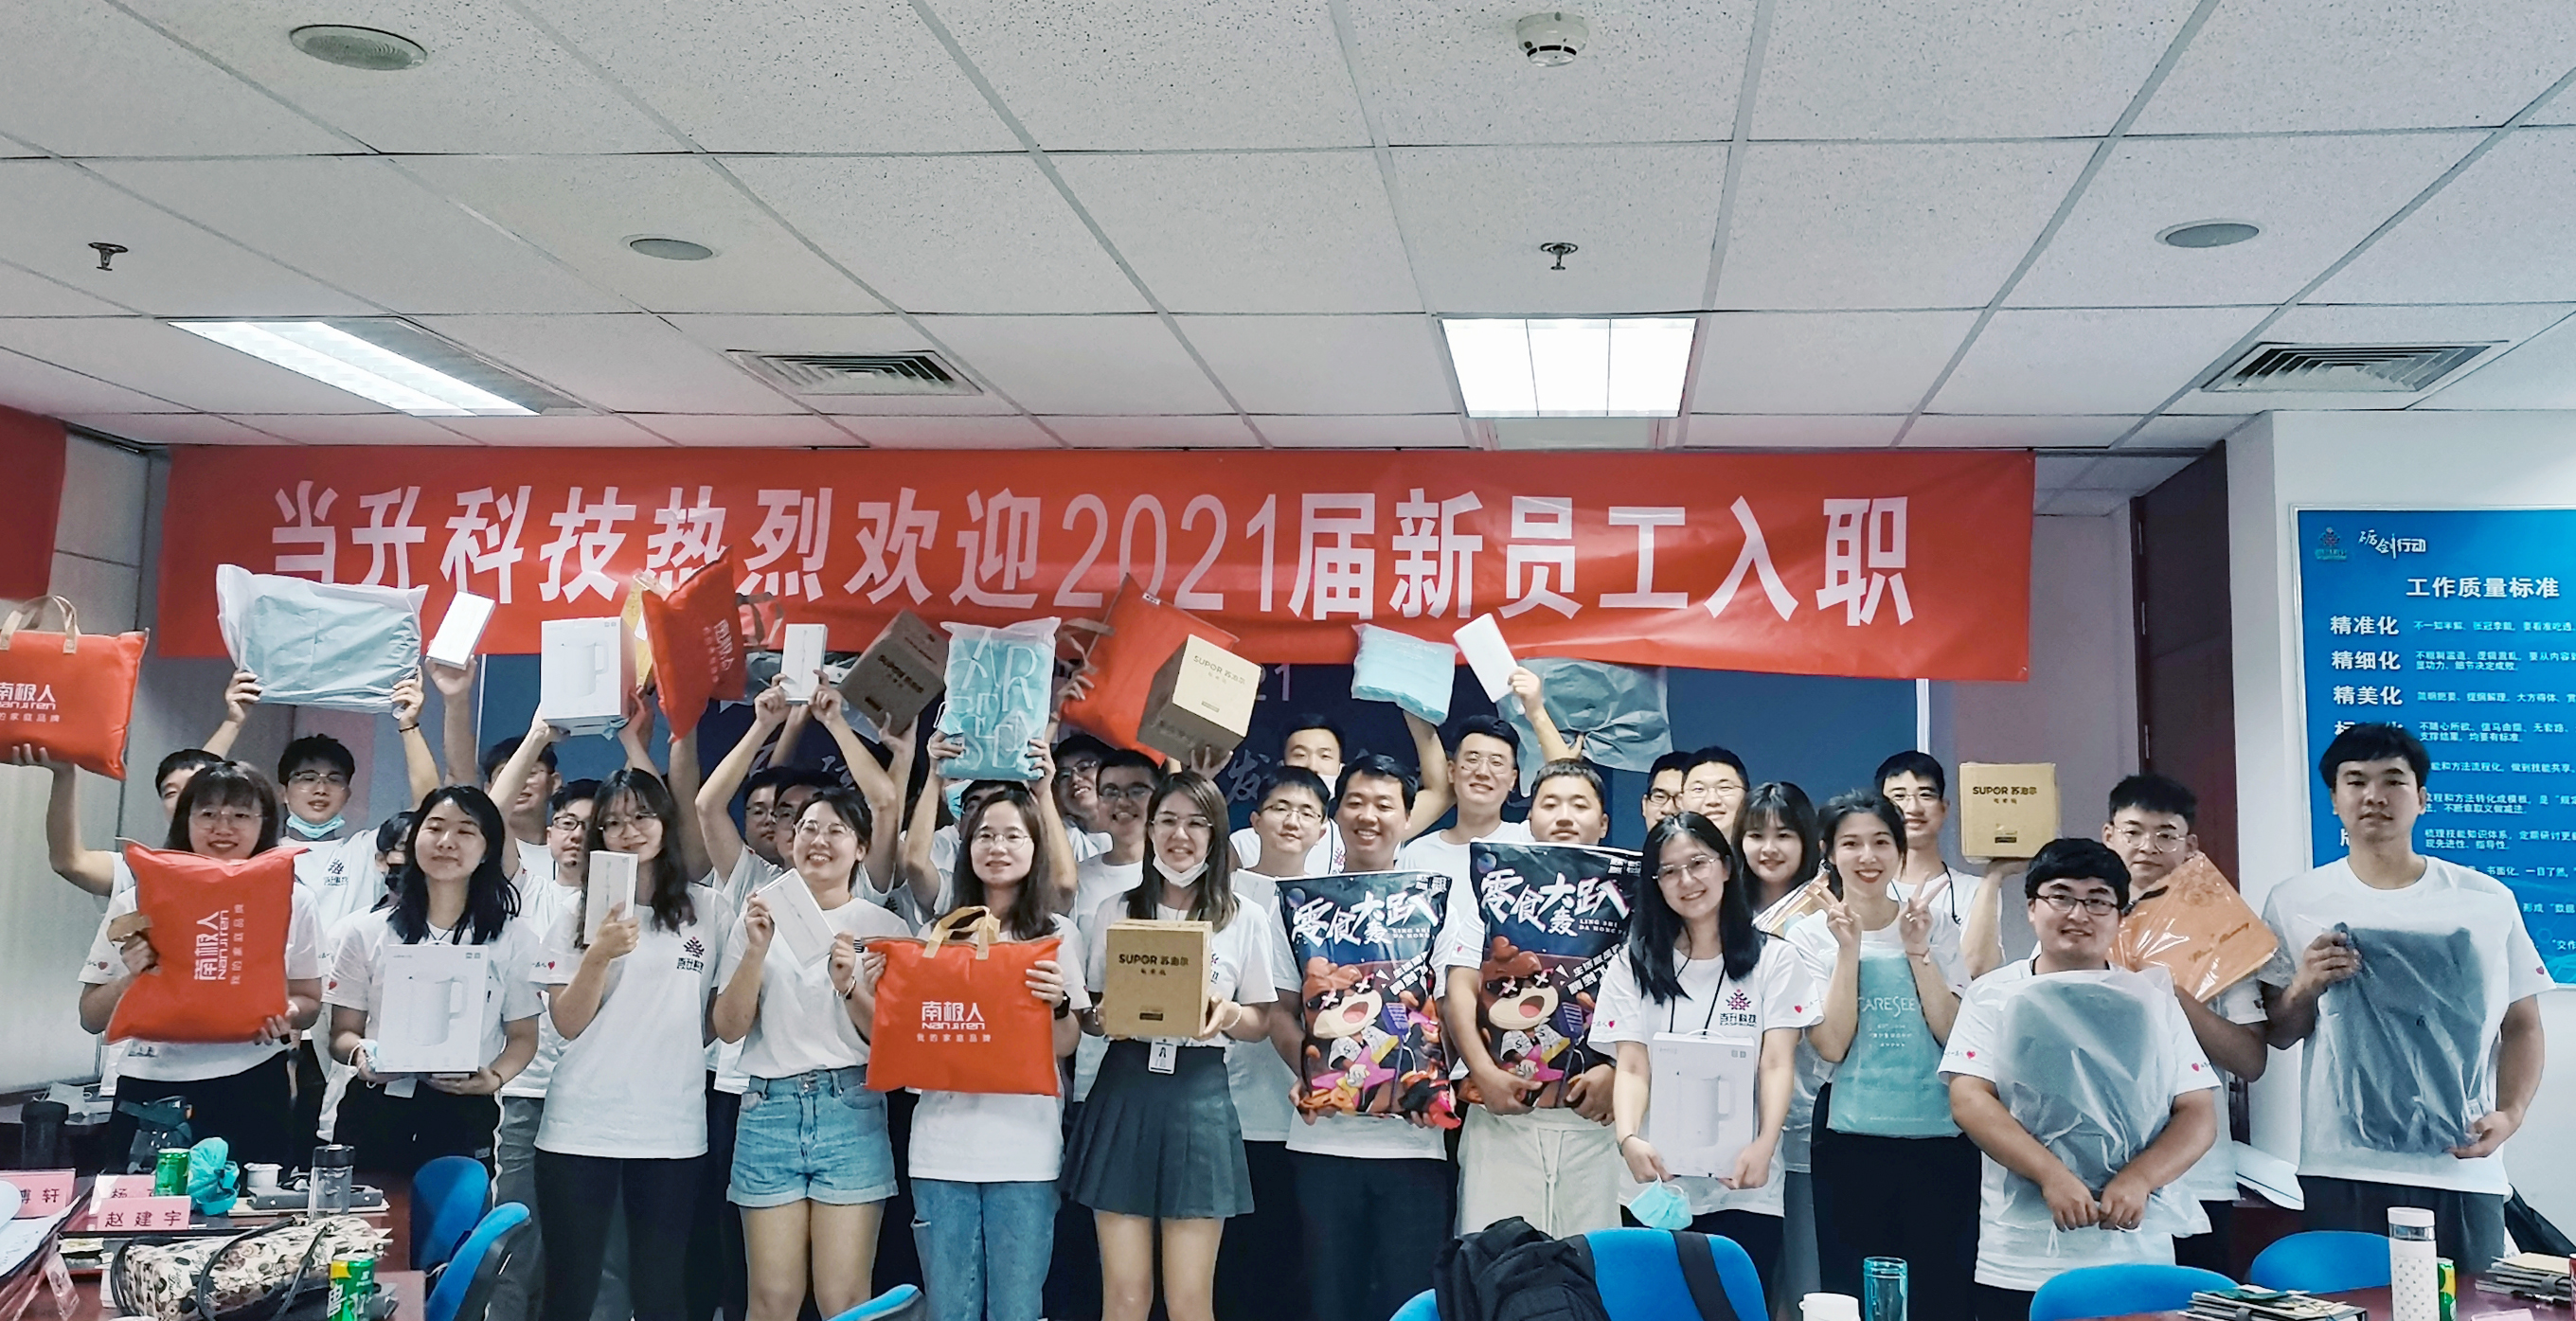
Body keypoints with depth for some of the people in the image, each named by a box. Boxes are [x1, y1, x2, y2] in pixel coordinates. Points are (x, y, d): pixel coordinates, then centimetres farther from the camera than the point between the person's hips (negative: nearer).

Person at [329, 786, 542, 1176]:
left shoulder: (514, 940, 6)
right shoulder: (367, 932, 8)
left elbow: (523, 1036, 8)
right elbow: (343, 1032, 9)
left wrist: (494, 1077, -13)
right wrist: (360, 1054, -14)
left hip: (464, 1119, -1)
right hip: (374, 1115, 1)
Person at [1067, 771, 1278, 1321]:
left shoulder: (1243, 921, 4)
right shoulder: (1115, 911, 7)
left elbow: (1260, 1022, 9)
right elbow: (1086, 1013, 11)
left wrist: (1229, 1015, -13)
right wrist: (1107, 1018, -12)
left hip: (1199, 1097, -1)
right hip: (1124, 1093, 1)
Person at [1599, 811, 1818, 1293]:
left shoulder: (1774, 960, 5)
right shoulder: (1634, 965, 6)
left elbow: (1777, 1065, -3)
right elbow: (1633, 1067, -2)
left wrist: (1764, 1146, -21)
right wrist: (1628, 1137, -22)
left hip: (1744, 1188, -1)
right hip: (1655, 1186, 1)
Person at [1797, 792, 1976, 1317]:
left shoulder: (1937, 926, 4)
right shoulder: (1810, 936, 0)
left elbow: (1955, 1033, -5)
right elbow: (1831, 1046, -10)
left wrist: (1917, 952, -12)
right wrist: (1849, 949, -13)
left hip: (1941, 1135, 1)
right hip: (1850, 1139, -1)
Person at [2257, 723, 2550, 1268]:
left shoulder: (2488, 901, 6)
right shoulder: (2294, 904, 4)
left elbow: (2522, 1026, 10)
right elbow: (2276, 1035, 10)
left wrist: (2510, 1114, -5)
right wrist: (2302, 989, -9)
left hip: (2463, 1168, 1)